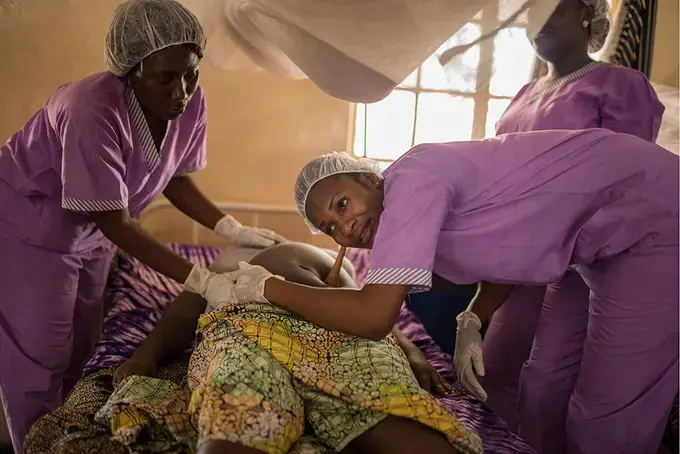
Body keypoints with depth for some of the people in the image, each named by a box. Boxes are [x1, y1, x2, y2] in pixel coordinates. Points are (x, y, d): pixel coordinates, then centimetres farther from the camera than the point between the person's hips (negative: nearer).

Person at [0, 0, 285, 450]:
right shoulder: (93, 111, -36)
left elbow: (176, 178, -2)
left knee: (80, 348, 18)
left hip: (89, 233, 6)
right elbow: (116, 224, -32)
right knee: (40, 360, 3)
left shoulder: (191, 102, -17)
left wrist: (235, 231, -15)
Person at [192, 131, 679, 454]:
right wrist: (473, 321, 1)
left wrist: (263, 287, -19)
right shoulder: (416, 216, 3)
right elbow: (503, 253, 14)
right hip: (607, 235, 9)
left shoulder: (412, 178, -24)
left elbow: (374, 317, -30)